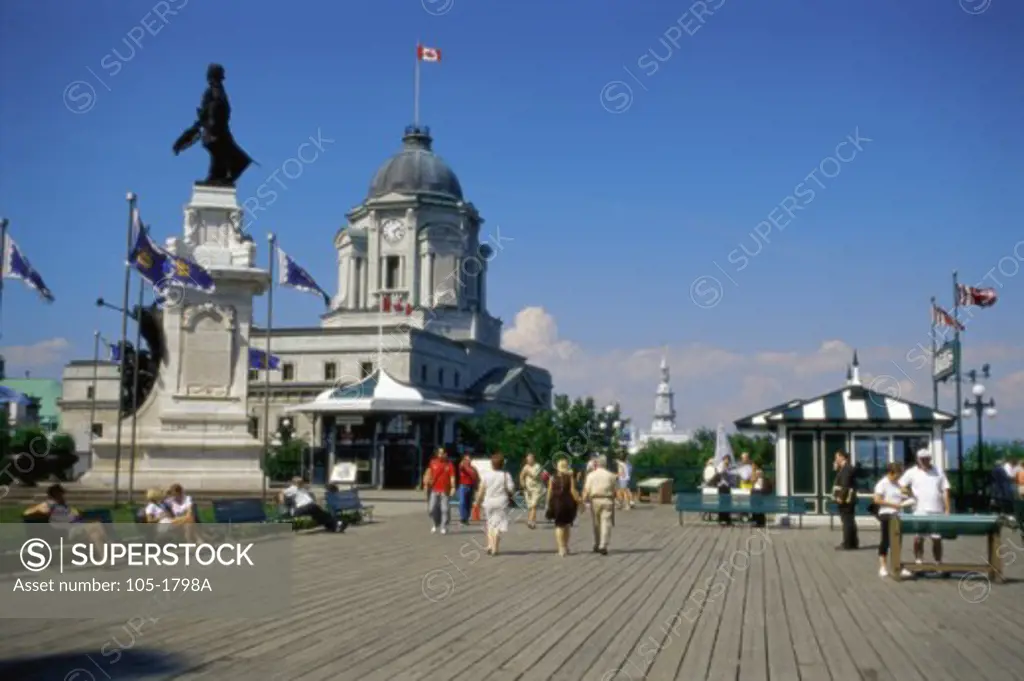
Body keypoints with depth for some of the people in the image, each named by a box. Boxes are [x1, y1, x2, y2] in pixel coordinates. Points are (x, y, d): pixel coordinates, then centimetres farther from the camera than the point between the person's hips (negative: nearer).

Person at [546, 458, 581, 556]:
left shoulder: (552, 478, 0)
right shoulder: (570, 477, -4)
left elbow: (550, 492, -1)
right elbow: (572, 490, -10)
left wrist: (549, 504, 7)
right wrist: (578, 501, -4)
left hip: (556, 503, 0)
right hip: (568, 502, 0)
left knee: (559, 525, 4)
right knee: (567, 525, 18)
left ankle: (561, 548, -8)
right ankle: (565, 547, 25)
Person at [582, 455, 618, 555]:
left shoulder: (591, 475, 2)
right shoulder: (611, 475, 3)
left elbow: (586, 490, -4)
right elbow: (614, 490, 3)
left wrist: (584, 501, 1)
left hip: (595, 500, 1)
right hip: (607, 500, -1)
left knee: (596, 524, 14)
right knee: (606, 523, -4)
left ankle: (597, 545, 22)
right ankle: (603, 546, -15)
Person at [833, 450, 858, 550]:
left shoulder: (846, 468, -15)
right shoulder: (844, 468, 17)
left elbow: (845, 484, -22)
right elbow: (840, 481, 22)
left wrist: (841, 497, -22)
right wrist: (836, 469, 13)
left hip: (845, 499, -11)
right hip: (846, 499, 11)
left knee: (847, 521, -8)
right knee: (849, 521, 15)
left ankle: (847, 544, -7)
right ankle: (853, 543, 22)